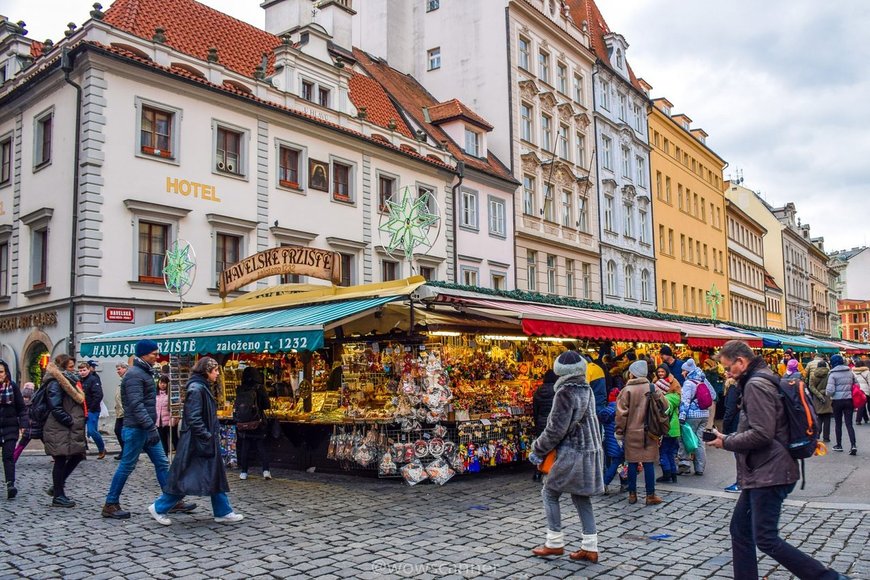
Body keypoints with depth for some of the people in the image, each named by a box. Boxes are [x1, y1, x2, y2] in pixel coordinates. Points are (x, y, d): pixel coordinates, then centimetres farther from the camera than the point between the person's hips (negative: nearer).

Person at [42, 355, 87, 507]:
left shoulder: (69, 380, 16)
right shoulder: (55, 383, -14)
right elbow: (56, 408, -21)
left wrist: (79, 422, 12)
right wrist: (71, 422, -19)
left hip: (70, 428, 10)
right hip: (60, 429, -10)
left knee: (77, 456, 11)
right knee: (61, 461, -1)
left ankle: (57, 486, 23)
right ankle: (58, 496, 8)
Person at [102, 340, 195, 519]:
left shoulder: (144, 373, 15)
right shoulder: (134, 374, -16)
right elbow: (136, 405, -24)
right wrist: (151, 427, -28)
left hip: (147, 429, 10)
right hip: (136, 429, -10)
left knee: (162, 463, 8)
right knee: (127, 466, 0)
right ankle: (110, 505, 12)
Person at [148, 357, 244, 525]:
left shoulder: (203, 388, 13)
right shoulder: (196, 388, -17)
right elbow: (194, 418, -23)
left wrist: (214, 435, 13)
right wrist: (208, 437, -20)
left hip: (207, 441, 10)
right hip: (195, 442, -10)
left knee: (216, 477, 10)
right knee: (186, 478, -1)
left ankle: (223, 513, 15)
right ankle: (159, 508, 14)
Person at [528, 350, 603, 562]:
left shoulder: (565, 393, -17)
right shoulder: (587, 390, 8)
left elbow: (556, 429, -17)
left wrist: (538, 449, -4)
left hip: (572, 453, -8)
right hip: (590, 451, 8)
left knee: (550, 493, 7)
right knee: (581, 497, 13)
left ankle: (555, 543, 10)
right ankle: (590, 547, 14)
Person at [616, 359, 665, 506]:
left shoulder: (627, 390, -7)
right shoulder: (653, 389, -4)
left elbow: (621, 412, -8)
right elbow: (664, 406, 0)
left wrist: (620, 430, 2)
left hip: (631, 432, 0)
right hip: (649, 432, 0)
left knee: (632, 463, 8)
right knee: (648, 463, 5)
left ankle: (632, 494, 15)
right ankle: (650, 495, 8)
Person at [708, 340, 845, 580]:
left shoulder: (756, 385, -17)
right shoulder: (763, 380, 15)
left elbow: (761, 434, -24)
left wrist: (726, 442, -12)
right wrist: (728, 438, 12)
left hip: (769, 474, -11)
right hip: (761, 473, 11)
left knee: (766, 540, -7)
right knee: (740, 529, 13)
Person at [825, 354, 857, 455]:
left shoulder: (833, 374, -11)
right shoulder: (850, 372, 3)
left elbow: (830, 390, -16)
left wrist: (827, 390, 4)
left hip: (837, 401, -3)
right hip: (849, 400, 3)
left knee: (838, 424, 11)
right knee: (849, 423, 3)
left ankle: (839, 445, 20)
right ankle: (853, 445, -10)